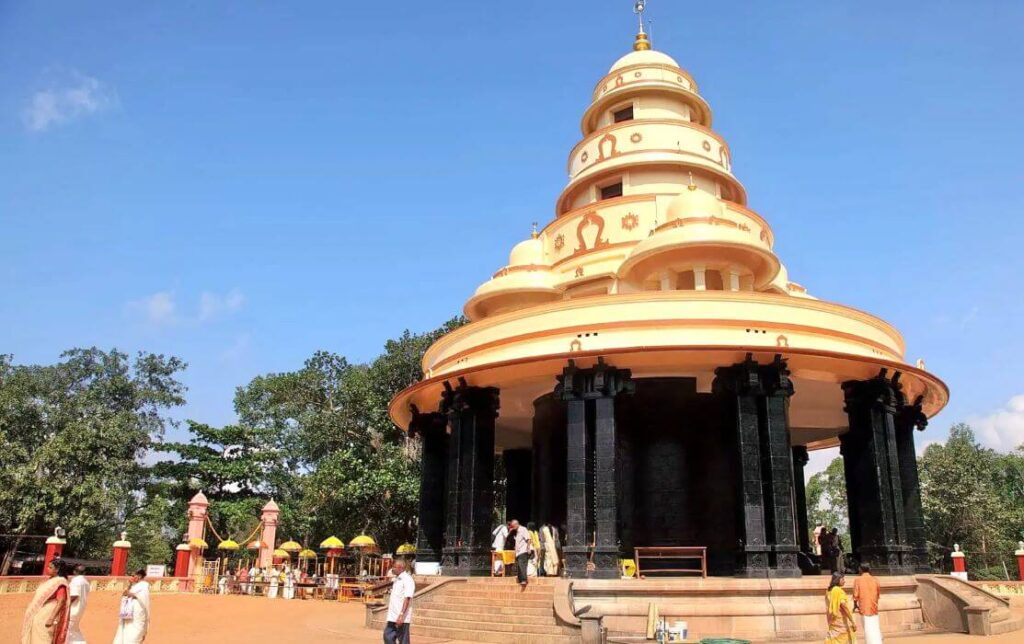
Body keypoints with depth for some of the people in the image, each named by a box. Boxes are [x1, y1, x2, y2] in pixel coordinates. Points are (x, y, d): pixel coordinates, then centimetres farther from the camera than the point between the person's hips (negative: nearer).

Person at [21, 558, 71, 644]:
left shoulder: (60, 582, -13)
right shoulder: (49, 580, 14)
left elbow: (60, 602, -21)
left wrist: (51, 619, -25)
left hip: (47, 618, -9)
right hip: (39, 617, 9)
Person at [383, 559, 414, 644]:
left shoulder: (407, 580, -14)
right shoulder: (397, 579, 15)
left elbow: (407, 599, -21)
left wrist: (401, 615, -26)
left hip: (402, 618, -9)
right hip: (393, 617, 9)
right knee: (388, 636, 10)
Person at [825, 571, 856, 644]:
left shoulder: (829, 591, 9)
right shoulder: (839, 591, -14)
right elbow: (844, 606, -21)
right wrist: (852, 622, -19)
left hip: (833, 622, 7)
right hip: (842, 621, -7)